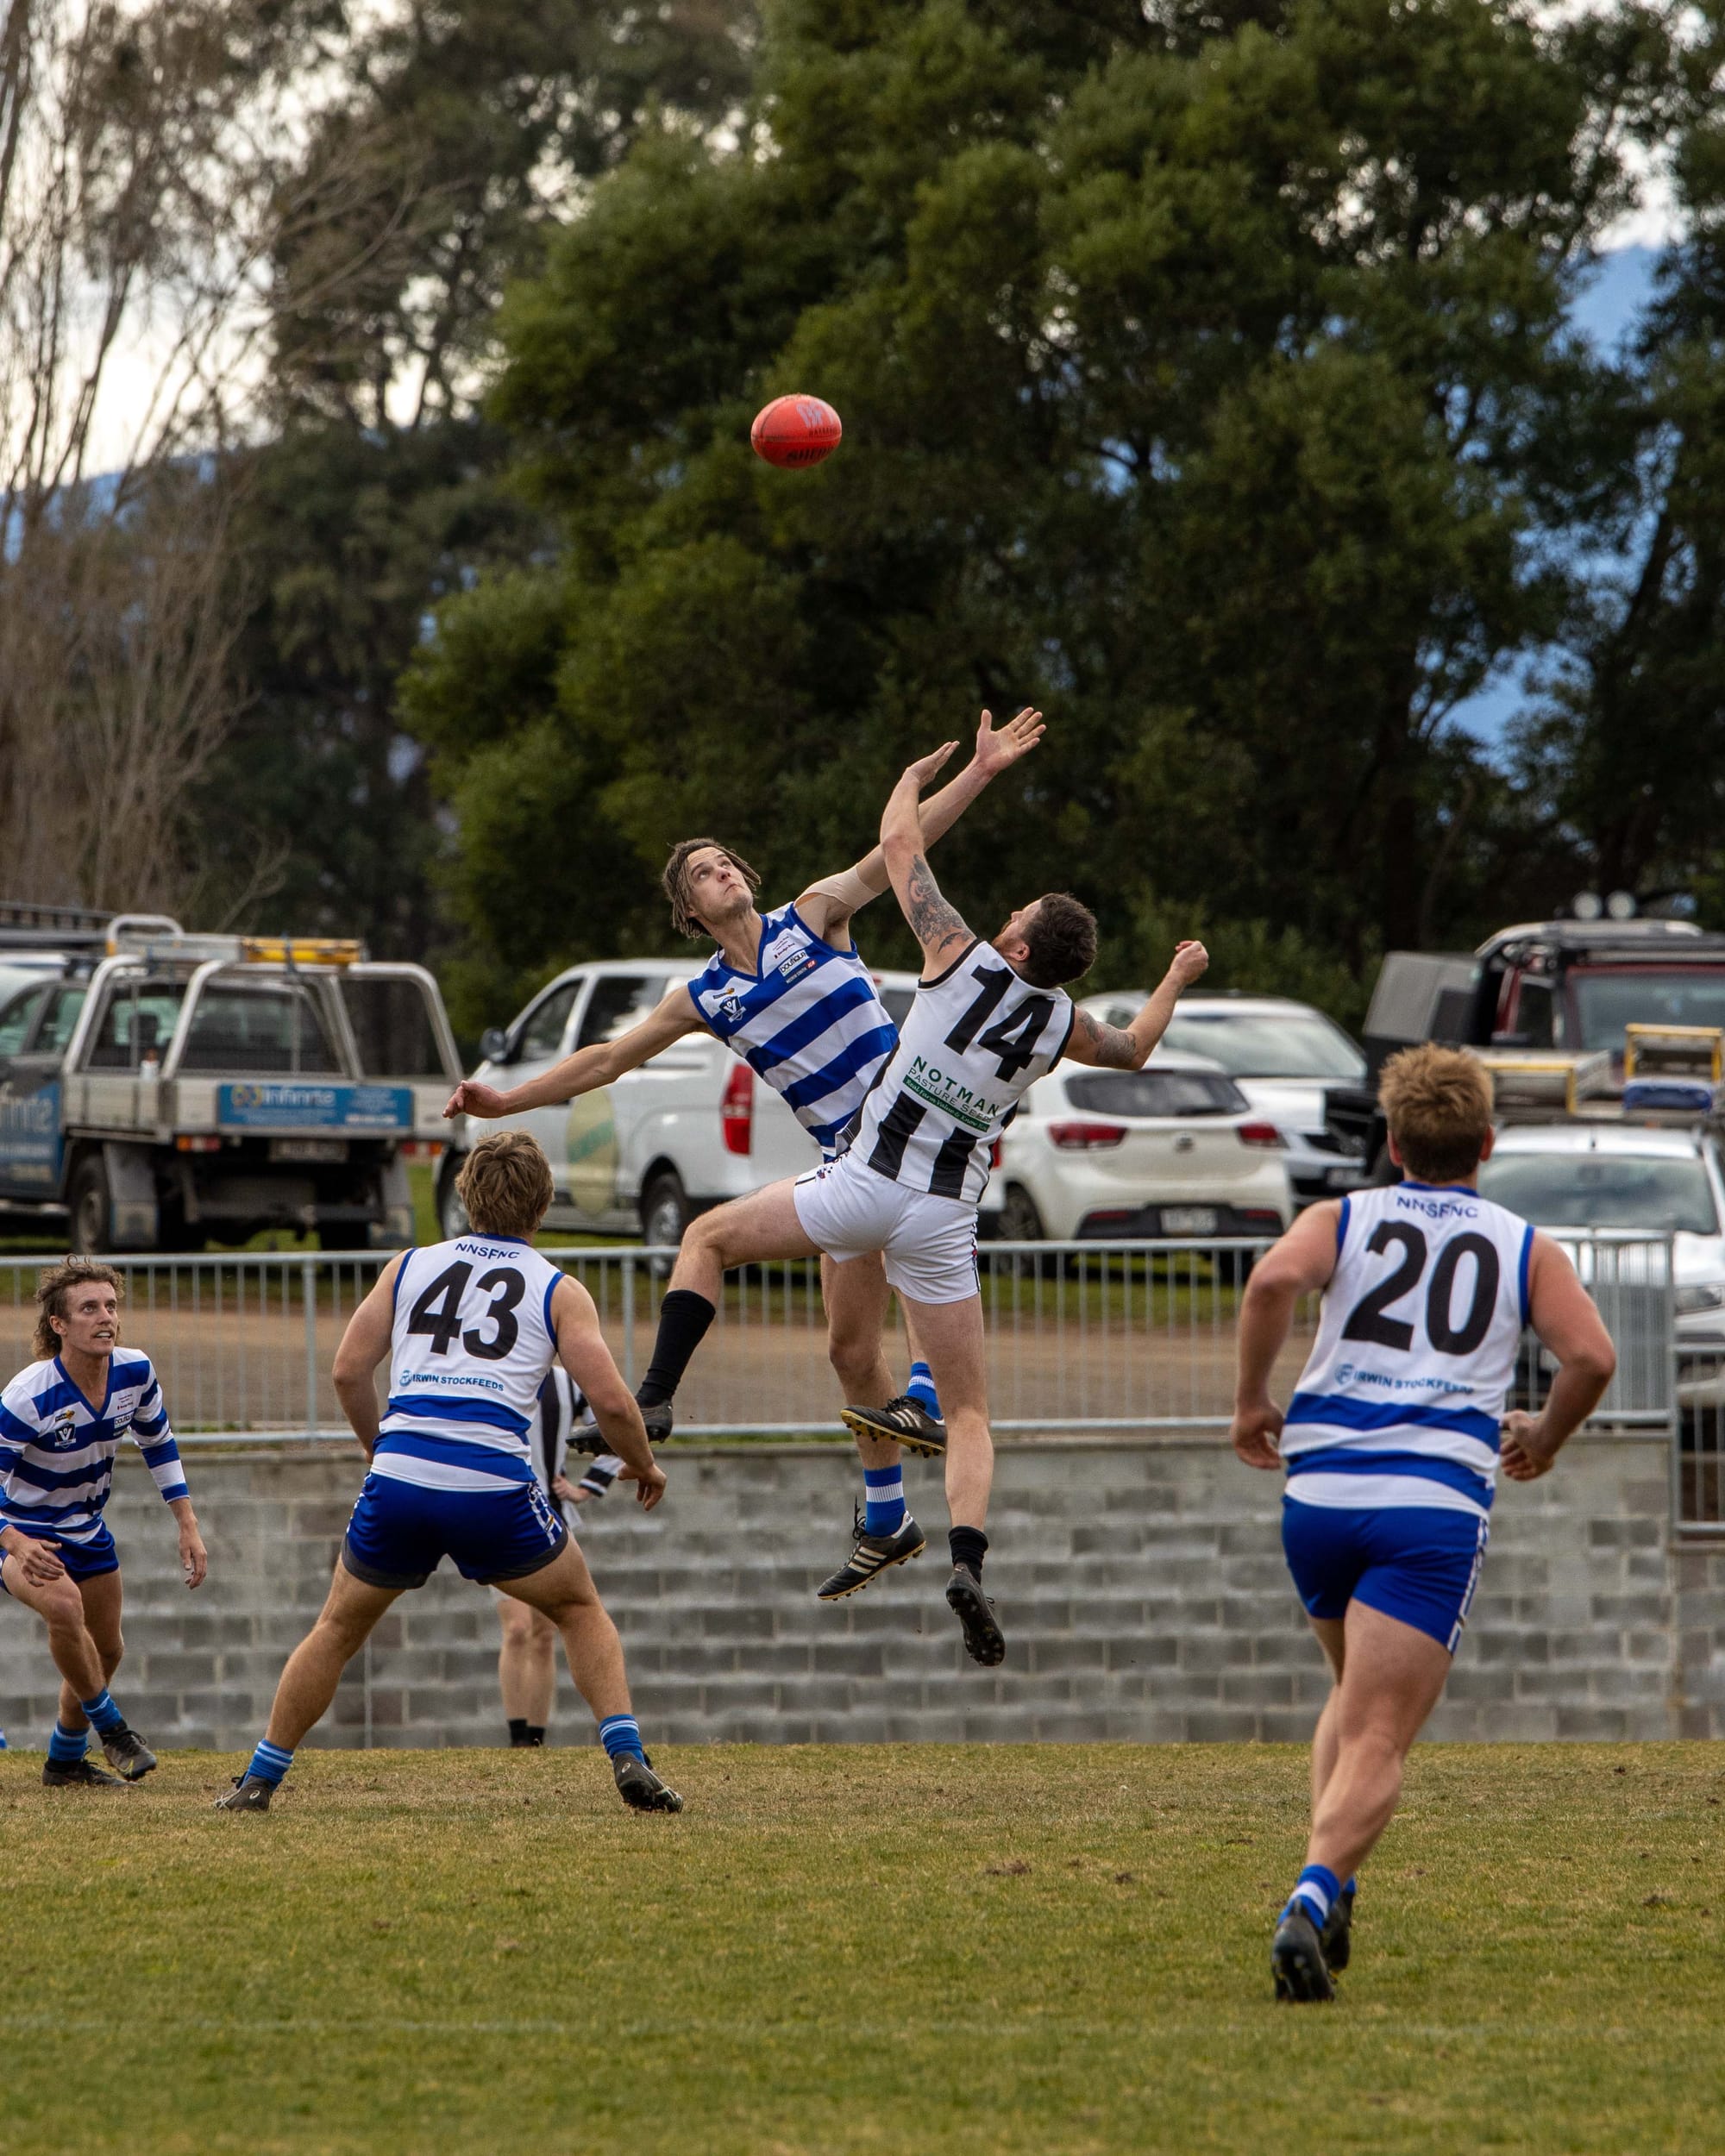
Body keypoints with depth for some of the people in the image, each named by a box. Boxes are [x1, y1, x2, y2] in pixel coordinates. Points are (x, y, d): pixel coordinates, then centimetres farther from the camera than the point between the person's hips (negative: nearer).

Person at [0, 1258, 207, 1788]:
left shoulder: (135, 1373, -14)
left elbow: (158, 1444, 6)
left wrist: (187, 1525, 3)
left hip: (86, 1529, 7)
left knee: (106, 1651, 15)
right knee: (62, 1602, -35)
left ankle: (65, 1762, 38)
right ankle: (109, 1726, -14)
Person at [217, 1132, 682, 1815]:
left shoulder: (410, 1266, 18)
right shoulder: (558, 1291, 11)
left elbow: (349, 1371, 13)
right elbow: (610, 1400, 2)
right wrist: (643, 1464, 21)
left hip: (399, 1476, 2)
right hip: (493, 1483, -2)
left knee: (338, 1628, 21)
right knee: (582, 1610, 20)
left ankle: (260, 1779, 21)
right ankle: (628, 1760, 4)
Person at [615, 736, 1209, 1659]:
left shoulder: (965, 959, -6)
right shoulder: (1063, 1025, 5)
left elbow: (898, 843, 6)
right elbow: (1133, 1050, 30)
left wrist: (915, 777, 26)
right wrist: (1178, 980, 47)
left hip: (865, 1185, -3)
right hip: (945, 1219, 3)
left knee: (710, 1236, 18)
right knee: (968, 1414, 8)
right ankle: (966, 1560, -17)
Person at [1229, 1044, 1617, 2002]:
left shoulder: (1343, 1220, 13)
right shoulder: (1525, 1247, 13)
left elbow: (1273, 1279, -9)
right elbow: (1591, 1357, -1)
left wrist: (1251, 1400, 2)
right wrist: (1543, 1439, 18)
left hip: (1319, 1491, 2)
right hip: (1437, 1500, -2)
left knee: (1355, 1697, 27)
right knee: (1379, 1742, -7)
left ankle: (1328, 1893, 10)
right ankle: (1314, 1895, -32)